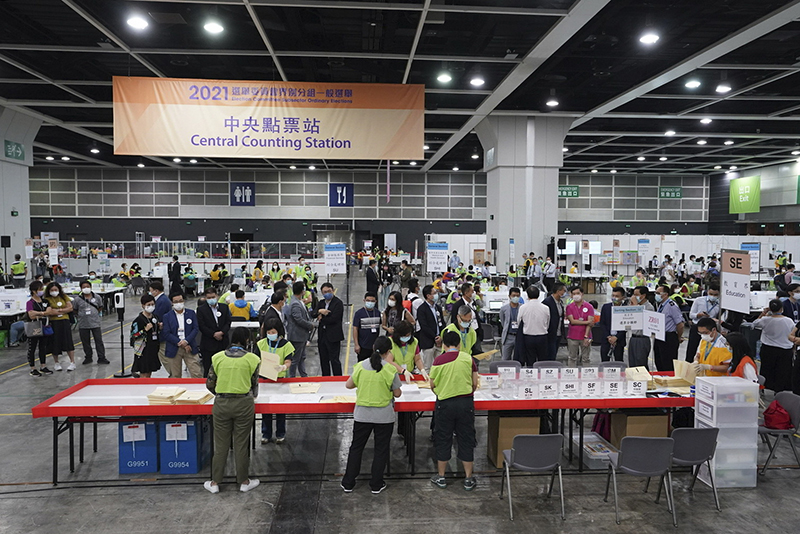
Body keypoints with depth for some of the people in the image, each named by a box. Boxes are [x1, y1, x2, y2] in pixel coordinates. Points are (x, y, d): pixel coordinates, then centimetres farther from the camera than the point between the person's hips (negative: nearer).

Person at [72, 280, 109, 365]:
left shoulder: (97, 298, 0)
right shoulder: (77, 300, -4)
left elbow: (100, 307, 15)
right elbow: (74, 310, 8)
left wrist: (95, 314, 7)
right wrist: (80, 316, 1)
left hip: (95, 323, 0)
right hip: (83, 325, 0)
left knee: (99, 341, 2)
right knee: (85, 342, 10)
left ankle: (101, 358, 9)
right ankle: (88, 357, 25)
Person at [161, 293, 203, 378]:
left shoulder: (191, 313, 7)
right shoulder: (167, 317, 3)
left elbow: (196, 329, 1)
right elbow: (166, 334, -5)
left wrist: (186, 341, -14)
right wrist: (180, 344, -12)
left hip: (190, 348, 0)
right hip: (174, 350, 0)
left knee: (197, 374, -2)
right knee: (175, 376, 7)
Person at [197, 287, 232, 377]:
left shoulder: (224, 307, 8)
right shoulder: (201, 309, 0)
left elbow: (228, 322, 4)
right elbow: (201, 326, -7)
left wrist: (222, 332, -14)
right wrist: (214, 334, -15)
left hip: (222, 343, 3)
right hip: (208, 344, -3)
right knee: (207, 369, 1)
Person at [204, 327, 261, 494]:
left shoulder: (217, 357, -1)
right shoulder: (252, 359, -5)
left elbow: (210, 384, 4)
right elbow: (254, 385, 4)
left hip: (221, 404, 1)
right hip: (244, 404, -1)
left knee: (221, 444, 12)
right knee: (241, 444, 9)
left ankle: (215, 483, 22)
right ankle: (243, 482, 22)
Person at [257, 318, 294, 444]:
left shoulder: (286, 345, -5)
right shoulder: (261, 343, 3)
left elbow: (288, 361, -12)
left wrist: (283, 367, -34)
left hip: (280, 377, -2)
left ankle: (280, 433, 20)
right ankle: (266, 433, 22)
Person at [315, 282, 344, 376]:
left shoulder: (338, 303, -8)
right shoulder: (321, 303, 13)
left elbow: (333, 319, -17)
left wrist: (322, 319, -4)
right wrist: (319, 311, -19)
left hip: (333, 336, -7)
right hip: (322, 335, 7)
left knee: (334, 360, -3)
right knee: (323, 360, 13)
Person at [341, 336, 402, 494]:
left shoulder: (361, 366, -7)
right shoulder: (390, 370, -14)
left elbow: (348, 385, 2)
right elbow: (397, 393, -6)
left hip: (362, 414, 2)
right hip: (384, 416, -2)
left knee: (356, 447, 16)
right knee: (381, 449, 13)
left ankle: (348, 483, 23)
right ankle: (376, 484, 21)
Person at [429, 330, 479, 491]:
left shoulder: (439, 360, -7)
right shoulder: (467, 358, -3)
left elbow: (432, 385, 2)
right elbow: (475, 384, 1)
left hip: (445, 404, -1)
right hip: (466, 403, 1)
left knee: (443, 440, 12)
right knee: (466, 439, 12)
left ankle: (441, 477, 23)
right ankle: (468, 479, 19)